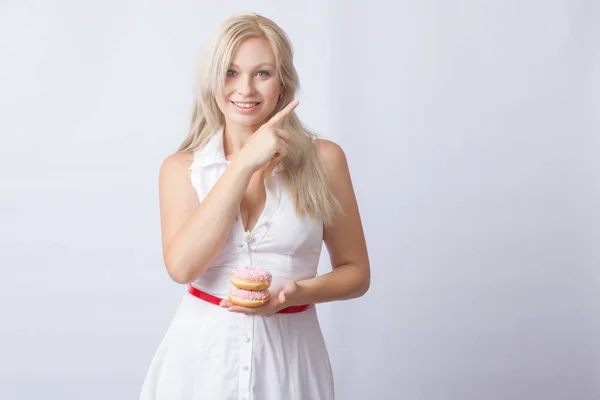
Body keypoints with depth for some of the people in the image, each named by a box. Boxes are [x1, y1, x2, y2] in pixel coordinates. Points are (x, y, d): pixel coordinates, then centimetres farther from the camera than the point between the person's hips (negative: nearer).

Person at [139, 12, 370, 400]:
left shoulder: (322, 159, -3)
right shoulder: (181, 168, 0)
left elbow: (356, 273, 3)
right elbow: (182, 266, -16)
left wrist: (298, 292, -17)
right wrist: (245, 163, -17)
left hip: (287, 355, 0)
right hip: (201, 354, 1)